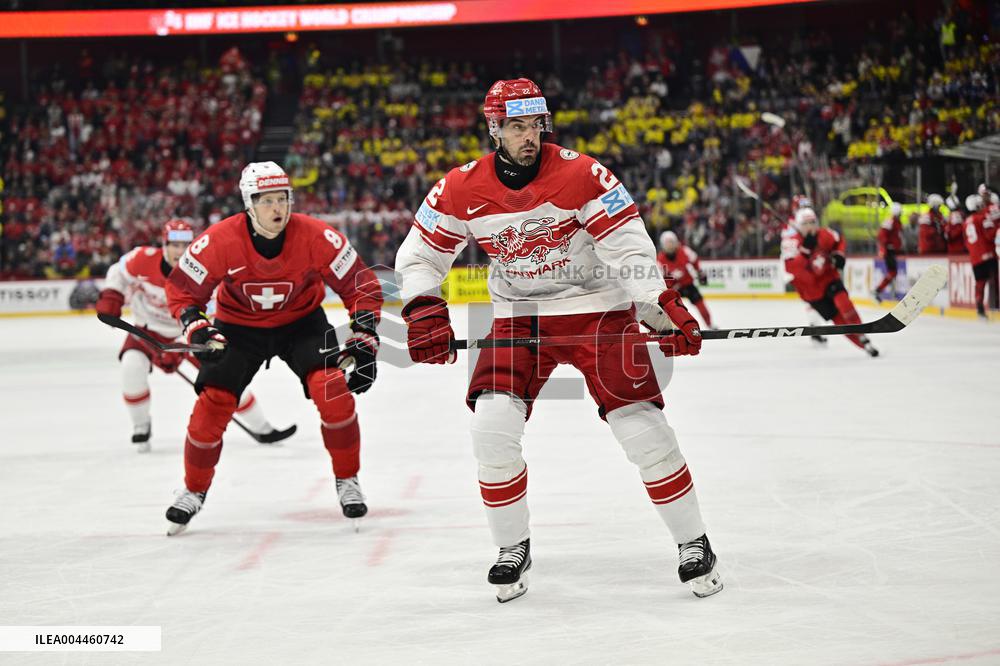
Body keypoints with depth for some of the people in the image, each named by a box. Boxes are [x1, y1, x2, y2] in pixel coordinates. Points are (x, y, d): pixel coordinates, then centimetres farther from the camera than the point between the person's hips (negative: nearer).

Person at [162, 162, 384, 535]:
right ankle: (194, 491, 16)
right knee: (212, 404, -8)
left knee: (333, 389, -21)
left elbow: (362, 285, -16)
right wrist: (197, 329, -31)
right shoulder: (220, 241, -27)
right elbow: (181, 290, -14)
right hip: (239, 325, 0)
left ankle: (347, 480, -1)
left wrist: (364, 342, -21)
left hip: (301, 320, 0)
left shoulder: (316, 237, -26)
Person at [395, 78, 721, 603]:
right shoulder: (461, 190, -9)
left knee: (640, 424, -10)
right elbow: (419, 254, 1)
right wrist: (424, 311, -15)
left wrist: (664, 312, -28)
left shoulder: (582, 175, -17)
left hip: (595, 308, -2)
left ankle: (693, 545, 6)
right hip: (517, 315, 2)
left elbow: (629, 246, -17)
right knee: (492, 422, -15)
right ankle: (513, 550, 5)